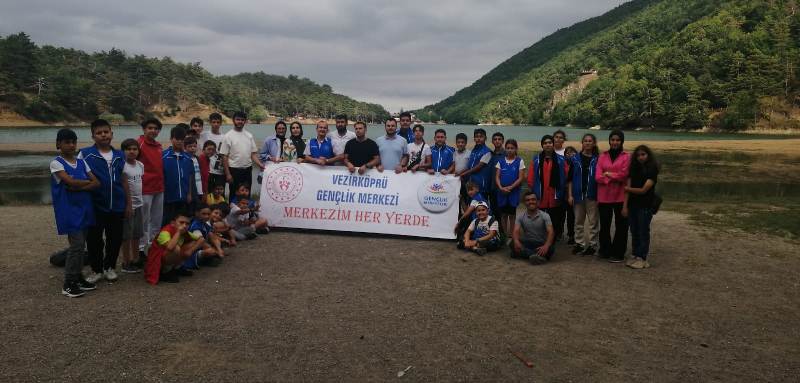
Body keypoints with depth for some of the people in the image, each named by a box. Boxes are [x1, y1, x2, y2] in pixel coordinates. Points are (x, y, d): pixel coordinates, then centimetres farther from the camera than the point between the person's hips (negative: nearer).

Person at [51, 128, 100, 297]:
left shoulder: (81, 162, 10)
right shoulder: (56, 163, -7)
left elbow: (96, 183, 1)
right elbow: (70, 182, -21)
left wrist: (78, 187, -14)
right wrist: (87, 182, -5)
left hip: (84, 207, 6)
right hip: (69, 209, -6)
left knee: (80, 244, 11)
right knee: (76, 244, -9)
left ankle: (78, 277, 21)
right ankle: (68, 283, -1)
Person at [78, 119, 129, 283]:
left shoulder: (119, 155, 6)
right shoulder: (85, 154, -5)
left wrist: (128, 203, 11)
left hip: (117, 206, 3)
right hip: (95, 206, -3)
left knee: (115, 239, 10)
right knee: (94, 239, 5)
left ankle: (109, 267, 28)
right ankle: (96, 270, 23)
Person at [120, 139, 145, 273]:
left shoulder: (141, 165, 7)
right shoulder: (122, 166, -14)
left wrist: (139, 197, 16)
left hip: (138, 204, 7)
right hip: (127, 205, -7)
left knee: (137, 234, 15)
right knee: (127, 236, 2)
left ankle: (135, 260, 26)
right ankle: (126, 263, 12)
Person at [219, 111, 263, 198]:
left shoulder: (249, 135, 8)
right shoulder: (228, 136, -6)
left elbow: (253, 153, 9)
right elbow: (224, 157, -7)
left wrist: (260, 164, -8)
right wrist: (227, 174, -12)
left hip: (247, 170, 5)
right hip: (234, 170, -4)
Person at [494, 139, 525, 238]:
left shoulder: (519, 161, -1)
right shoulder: (501, 161, 5)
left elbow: (521, 178, -6)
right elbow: (497, 177, 3)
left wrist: (510, 187, -14)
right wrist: (501, 187, -13)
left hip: (514, 191, -2)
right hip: (501, 191, 2)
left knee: (512, 214, 3)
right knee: (503, 214, 7)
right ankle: (504, 234, 17)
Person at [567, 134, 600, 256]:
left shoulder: (597, 159, 2)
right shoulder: (575, 159, 5)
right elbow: (570, 178, 5)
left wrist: (600, 195, -6)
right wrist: (570, 195, -1)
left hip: (592, 195, -2)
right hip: (578, 194, 2)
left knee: (592, 221, 2)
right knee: (578, 221, 10)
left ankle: (592, 245, 10)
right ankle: (579, 243, 20)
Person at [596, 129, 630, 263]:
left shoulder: (626, 157, 0)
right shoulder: (602, 156, 8)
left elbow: (623, 175, -11)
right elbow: (598, 176, -1)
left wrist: (607, 174, -3)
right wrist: (615, 178, -11)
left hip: (620, 196, -3)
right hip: (604, 196, 3)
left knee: (621, 225, 3)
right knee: (604, 225, 10)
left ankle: (618, 254, 11)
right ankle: (605, 251, 22)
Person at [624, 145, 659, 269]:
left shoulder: (652, 170, -8)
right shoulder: (634, 169, 9)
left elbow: (643, 190, -13)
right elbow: (628, 188, 4)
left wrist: (628, 189, 0)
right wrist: (625, 206, -1)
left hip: (645, 206, -5)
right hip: (632, 204, 5)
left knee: (643, 231, -1)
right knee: (634, 232, 9)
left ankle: (642, 258, 4)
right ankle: (636, 256, 17)